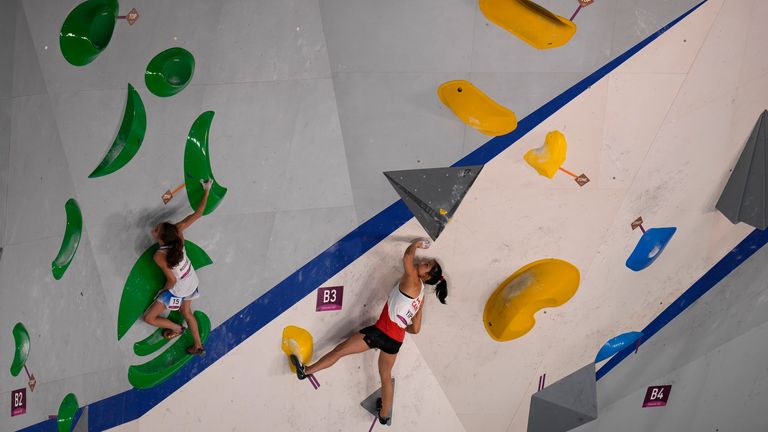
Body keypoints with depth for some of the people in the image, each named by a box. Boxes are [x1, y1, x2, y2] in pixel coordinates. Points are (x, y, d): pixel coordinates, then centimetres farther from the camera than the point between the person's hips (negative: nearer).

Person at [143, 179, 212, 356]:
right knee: (186, 313, 29)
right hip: (192, 282, 7)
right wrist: (206, 191, -9)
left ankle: (177, 329, 33)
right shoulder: (177, 231, -25)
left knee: (149, 318, 9)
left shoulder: (159, 256, -37)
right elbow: (197, 214, -17)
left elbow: (172, 280, -28)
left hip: (178, 290, -7)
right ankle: (198, 346, 39)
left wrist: (165, 290, -6)